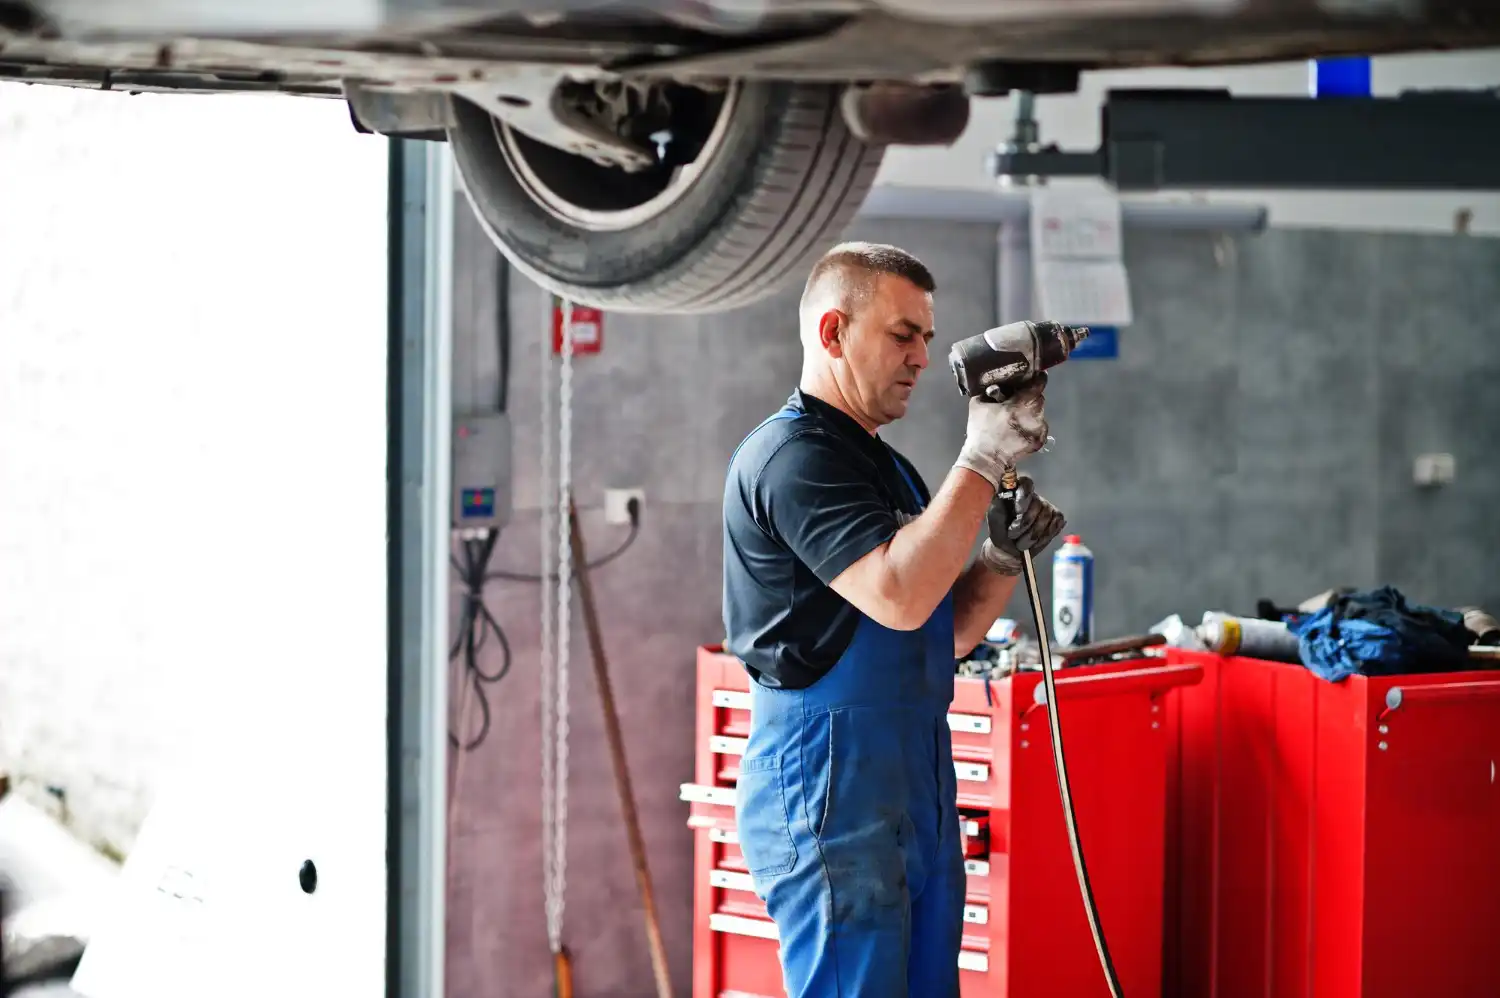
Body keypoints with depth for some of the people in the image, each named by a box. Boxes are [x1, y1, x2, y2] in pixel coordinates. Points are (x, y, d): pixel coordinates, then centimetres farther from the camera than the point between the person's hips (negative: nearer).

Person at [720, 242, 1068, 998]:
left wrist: (1003, 556, 2)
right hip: (828, 784, -9)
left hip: (916, 785, 9)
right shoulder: (791, 455, -11)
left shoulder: (887, 466, 19)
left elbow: (947, 631, 20)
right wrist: (983, 459, -20)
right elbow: (898, 596, -24)